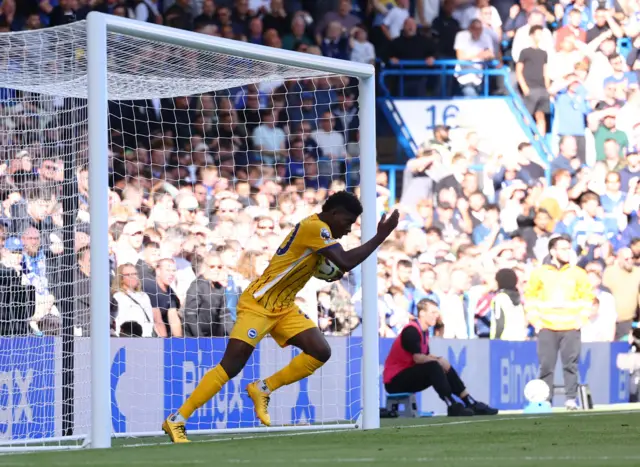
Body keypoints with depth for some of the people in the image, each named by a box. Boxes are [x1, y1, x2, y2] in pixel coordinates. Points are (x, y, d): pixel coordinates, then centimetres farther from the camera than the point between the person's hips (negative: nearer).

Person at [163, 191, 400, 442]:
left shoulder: (318, 229, 9)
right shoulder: (314, 227, -19)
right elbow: (345, 263, -27)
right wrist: (381, 236, -20)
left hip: (283, 308, 9)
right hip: (257, 304, -9)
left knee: (320, 352, -6)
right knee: (230, 367, -14)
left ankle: (262, 389, 7)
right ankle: (176, 421, -9)